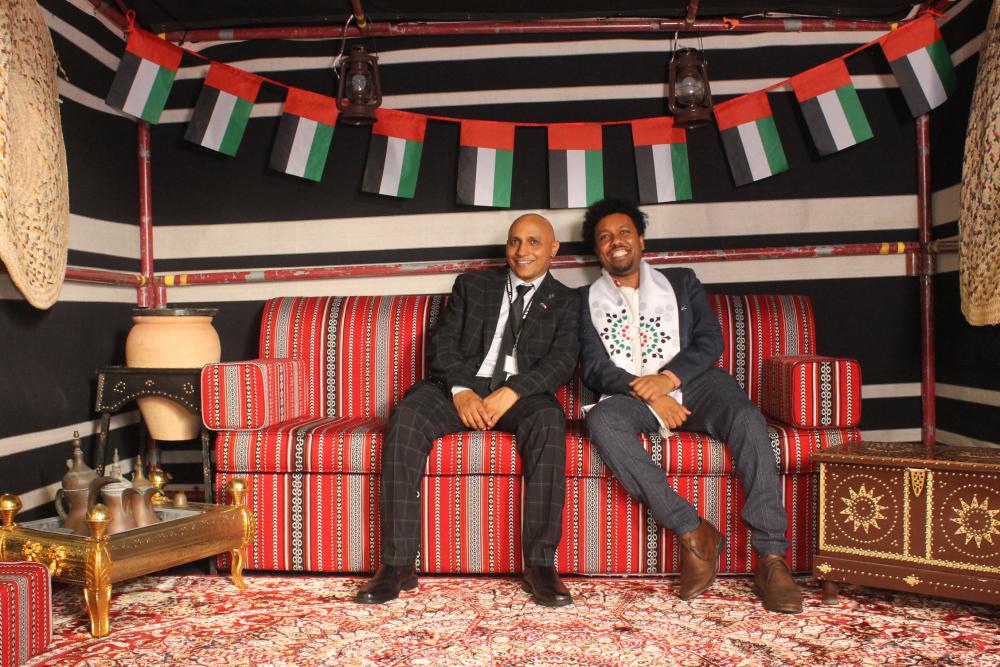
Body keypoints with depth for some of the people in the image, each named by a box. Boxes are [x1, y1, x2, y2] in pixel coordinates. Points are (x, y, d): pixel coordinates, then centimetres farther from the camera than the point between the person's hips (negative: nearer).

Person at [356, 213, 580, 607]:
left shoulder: (566, 301, 15)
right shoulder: (472, 285, 19)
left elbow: (562, 361, -1)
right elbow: (442, 342, 6)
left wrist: (512, 391, -21)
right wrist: (460, 390, -14)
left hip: (522, 394, -1)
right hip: (462, 387, 1)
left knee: (549, 421, -36)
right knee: (407, 416, -29)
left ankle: (540, 564, -30)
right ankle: (398, 564, -25)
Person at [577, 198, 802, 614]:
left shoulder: (681, 282, 20)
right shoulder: (587, 300, 17)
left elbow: (711, 340, 7)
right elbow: (593, 368, 3)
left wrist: (668, 377, -13)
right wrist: (645, 392, -15)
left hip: (692, 383, 1)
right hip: (631, 394, 0)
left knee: (747, 419, -30)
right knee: (601, 421, -34)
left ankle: (770, 558, -30)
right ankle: (692, 533, -30)